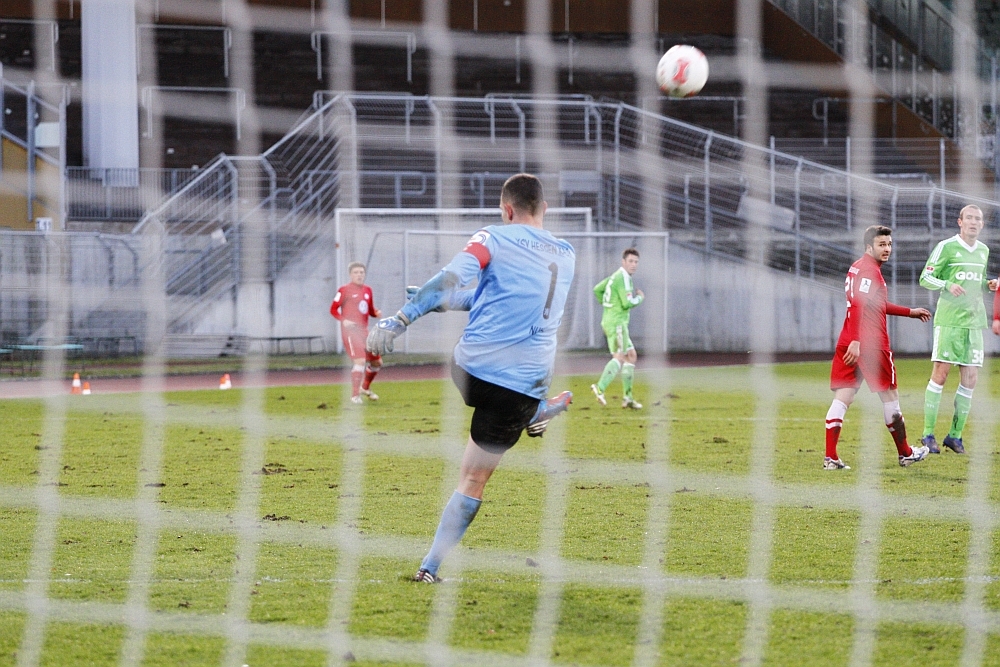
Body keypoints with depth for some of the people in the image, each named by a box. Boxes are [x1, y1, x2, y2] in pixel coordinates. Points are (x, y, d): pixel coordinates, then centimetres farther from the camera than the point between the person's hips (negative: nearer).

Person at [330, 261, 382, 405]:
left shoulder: (367, 290, 13)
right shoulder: (344, 290, -5)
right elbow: (333, 309, -4)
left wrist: (377, 312, -3)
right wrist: (344, 320, -21)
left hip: (363, 331, 7)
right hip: (350, 330, -7)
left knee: (377, 362, 12)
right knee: (360, 361, -20)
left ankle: (365, 388, 34)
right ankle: (355, 395, -11)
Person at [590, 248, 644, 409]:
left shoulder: (616, 276, 17)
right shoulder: (623, 278, -14)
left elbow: (597, 289, 28)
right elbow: (627, 303, -21)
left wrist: (606, 303, 22)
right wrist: (639, 298, -2)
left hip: (610, 321, 10)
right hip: (616, 322, -10)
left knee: (631, 355, 12)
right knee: (619, 357, -17)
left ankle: (627, 397, 10)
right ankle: (600, 388, -31)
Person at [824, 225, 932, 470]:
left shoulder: (858, 267, 19)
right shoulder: (869, 270, -12)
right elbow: (859, 305, -24)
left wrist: (910, 312, 37)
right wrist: (855, 341, -31)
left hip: (848, 344, 8)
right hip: (871, 344, -8)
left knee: (842, 398, -1)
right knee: (889, 395, 8)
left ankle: (830, 457, -11)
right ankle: (905, 453, 21)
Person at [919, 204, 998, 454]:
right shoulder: (946, 247, -2)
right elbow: (925, 278, -2)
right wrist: (948, 285, -20)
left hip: (974, 320, 6)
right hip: (949, 319, -6)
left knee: (970, 378, 1)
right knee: (940, 374, -6)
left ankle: (955, 435, 8)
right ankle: (928, 434, 0)